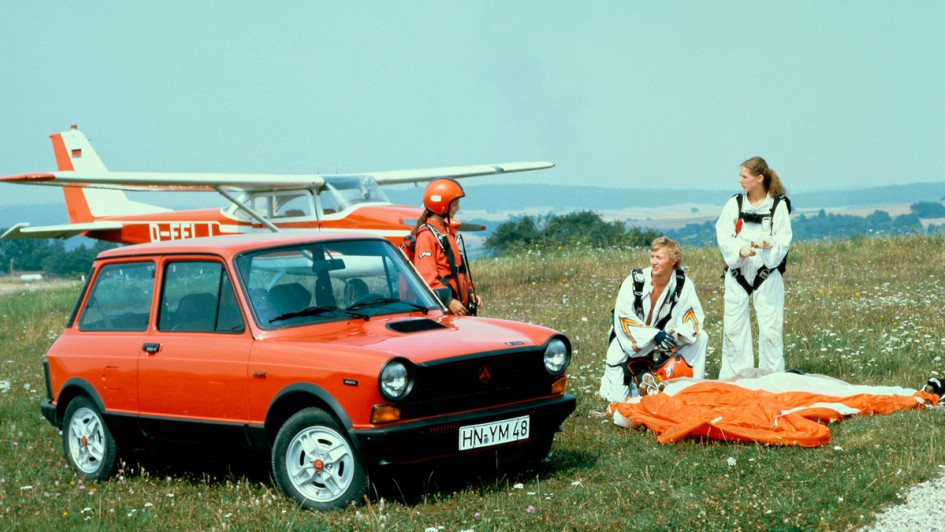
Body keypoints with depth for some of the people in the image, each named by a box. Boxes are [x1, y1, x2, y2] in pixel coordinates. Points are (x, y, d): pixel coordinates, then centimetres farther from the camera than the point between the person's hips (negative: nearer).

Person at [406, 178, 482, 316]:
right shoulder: (427, 235, -11)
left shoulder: (448, 231, 20)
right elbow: (426, 276, -19)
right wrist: (449, 301, -24)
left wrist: (471, 293, 16)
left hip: (457, 305, 9)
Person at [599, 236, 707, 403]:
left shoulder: (683, 283, -11)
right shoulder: (635, 281, -19)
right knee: (620, 398, -15)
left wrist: (679, 334, -30)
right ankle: (610, 378, 20)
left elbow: (694, 316, -8)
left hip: (660, 348, 3)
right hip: (629, 346, -3)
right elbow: (623, 320, -22)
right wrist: (654, 335, -32)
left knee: (700, 337, -16)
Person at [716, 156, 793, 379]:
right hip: (738, 274, 2)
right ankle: (732, 377, 15)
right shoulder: (734, 204, 4)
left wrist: (769, 243, -28)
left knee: (770, 328, -2)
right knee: (733, 328, 4)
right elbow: (724, 238, -3)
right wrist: (740, 249, -23)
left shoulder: (779, 205, -1)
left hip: (767, 275, -2)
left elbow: (784, 241, -6)